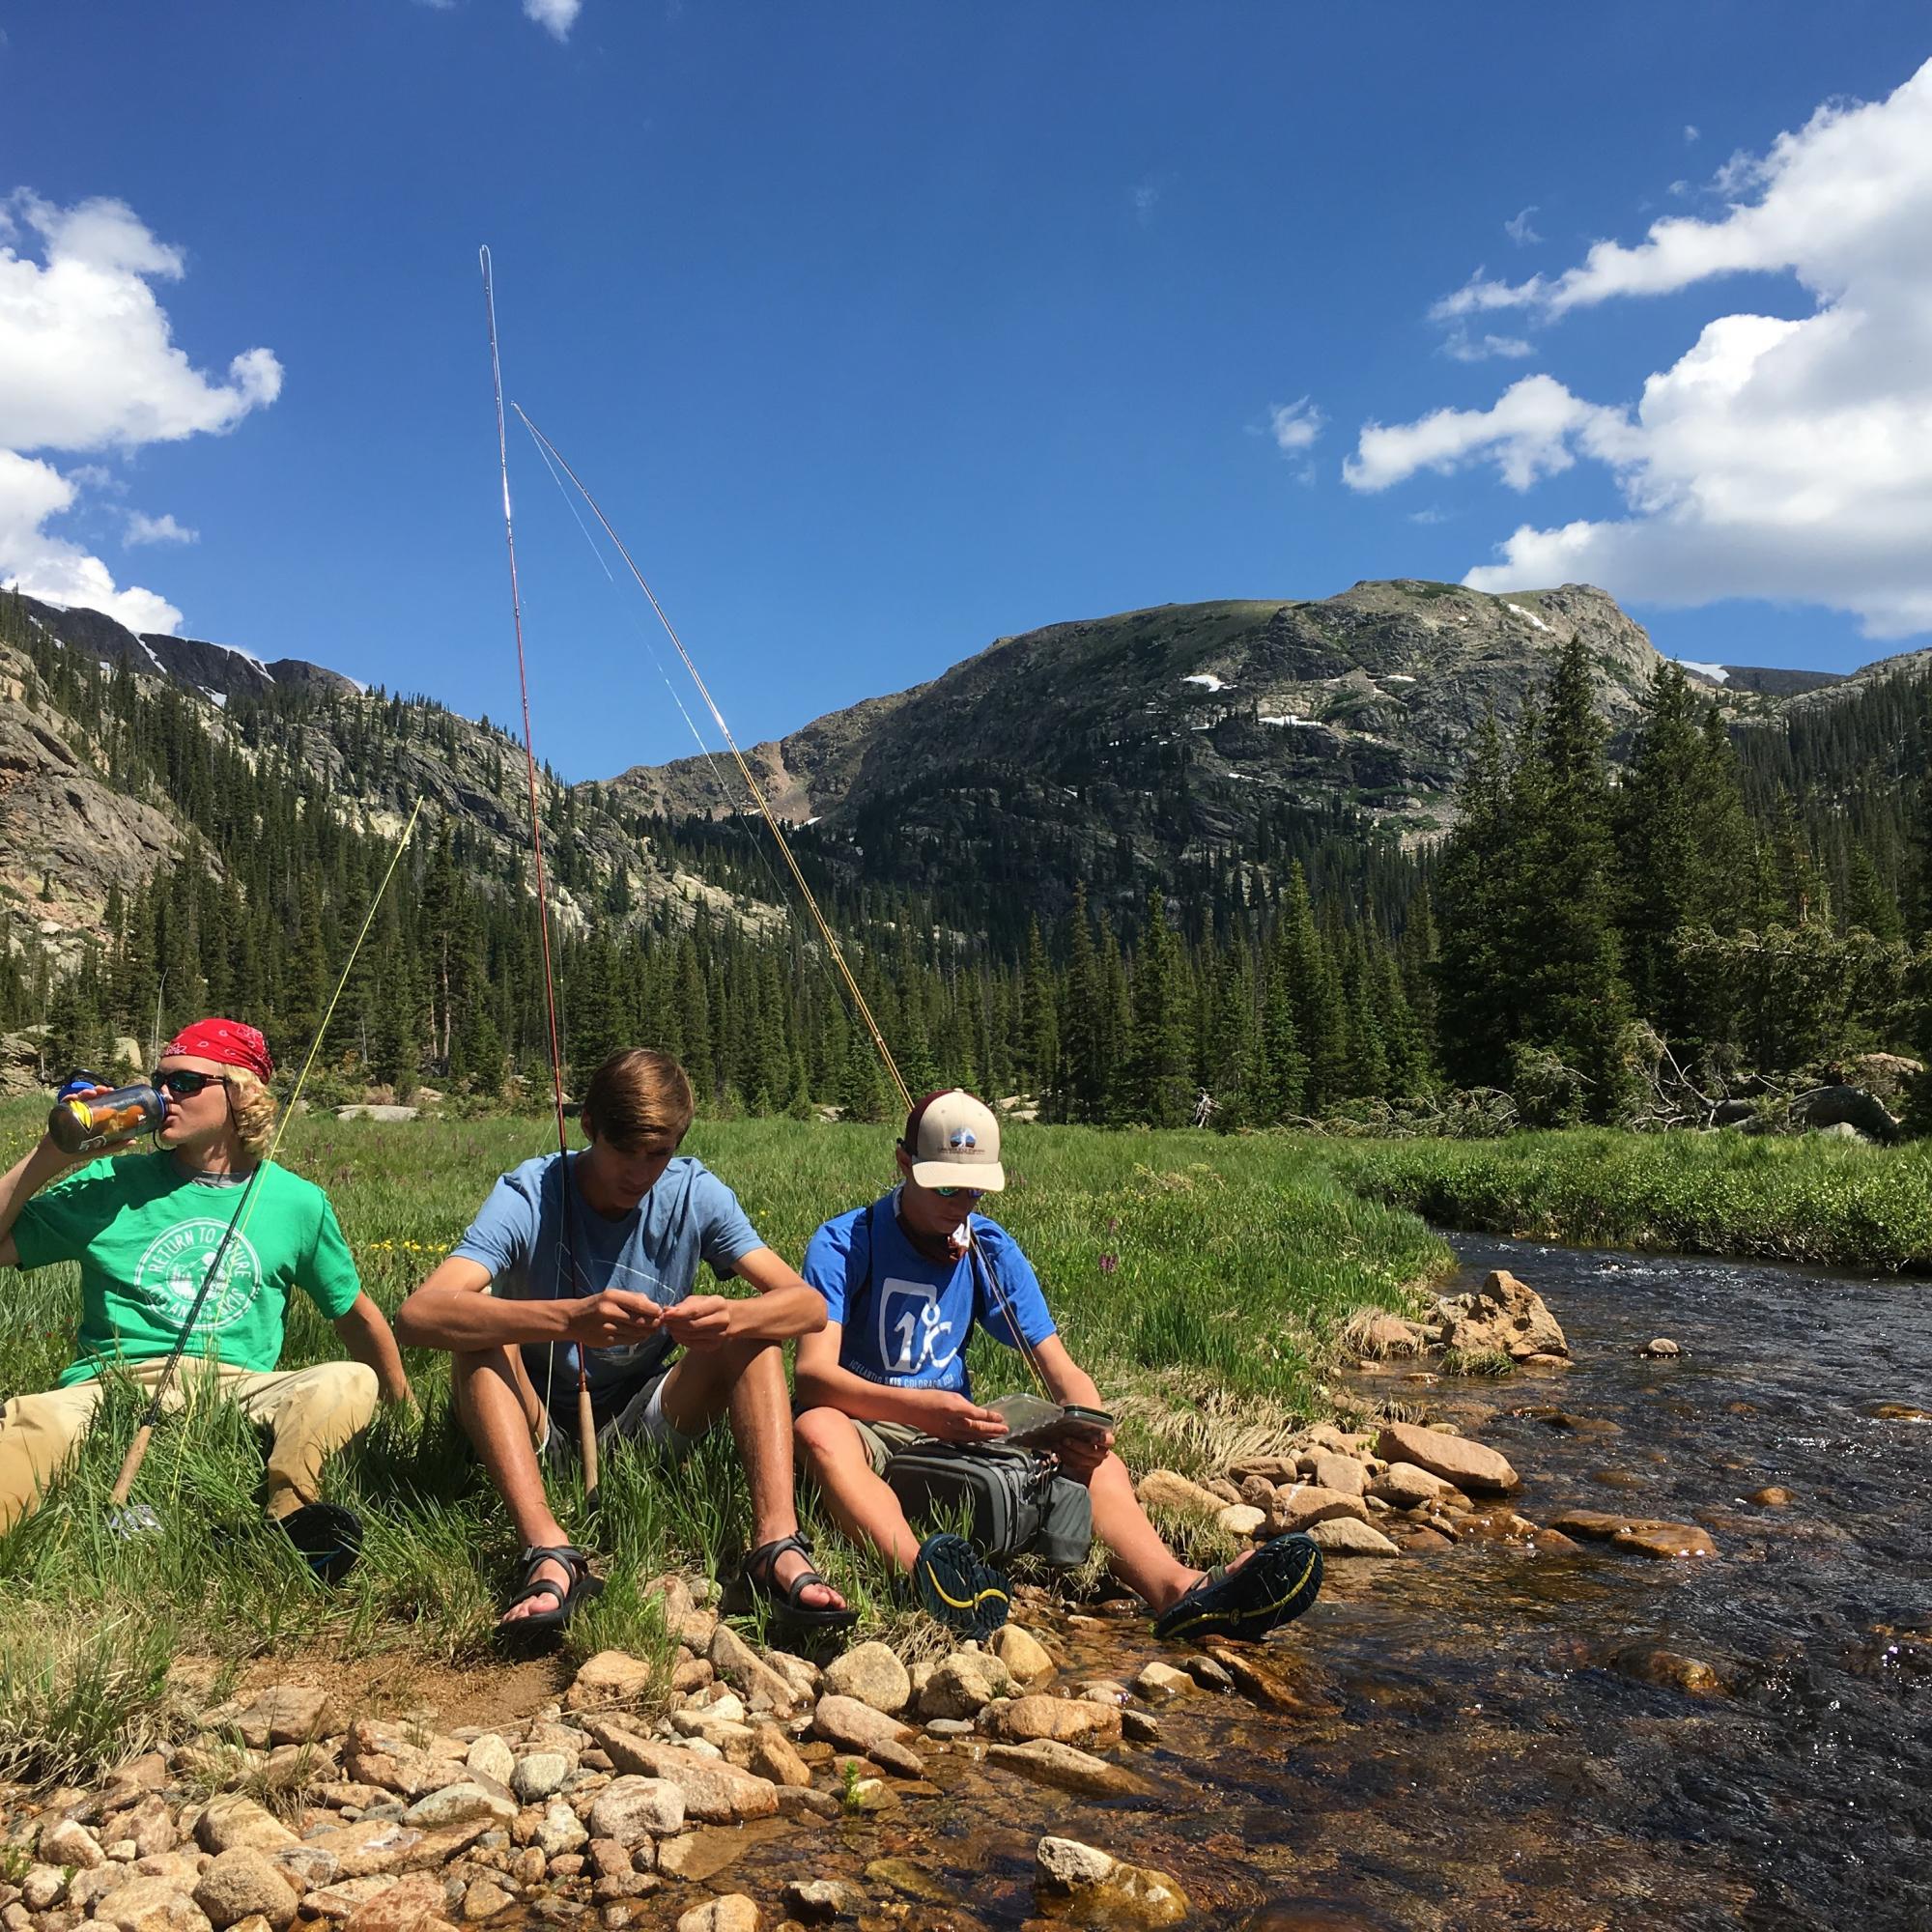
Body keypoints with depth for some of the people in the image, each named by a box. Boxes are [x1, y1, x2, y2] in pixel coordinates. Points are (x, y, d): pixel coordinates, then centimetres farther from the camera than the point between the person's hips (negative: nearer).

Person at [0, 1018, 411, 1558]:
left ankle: (286, 1517, -46)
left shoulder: (297, 1201, 13)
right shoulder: (112, 1185, 14)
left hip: (239, 1388, 1)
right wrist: (48, 1158, 2)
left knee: (352, 1382, -31)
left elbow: (355, 1312, 24)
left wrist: (403, 1406, 26)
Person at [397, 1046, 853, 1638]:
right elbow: (417, 1314, -35)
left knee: (756, 1329, -19)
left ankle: (777, 1545, -34)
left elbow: (809, 1304, -17)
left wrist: (733, 1318, -40)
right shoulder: (528, 1196, -18)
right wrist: (569, 1319, -50)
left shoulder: (695, 1193, -11)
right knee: (481, 1323, -28)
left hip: (642, 1428, 2)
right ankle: (550, 1554, -40)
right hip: (540, 1430, -2)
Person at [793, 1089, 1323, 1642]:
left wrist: (1088, 1429, -24)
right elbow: (813, 1373, -23)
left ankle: (1178, 1591, -46)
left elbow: (1061, 1371, 1)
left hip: (956, 1432, 4)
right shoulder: (843, 1244, -9)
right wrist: (921, 1408, -41)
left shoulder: (992, 1252, 5)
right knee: (819, 1430, -39)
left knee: (1094, 1461, -18)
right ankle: (923, 1573, -64)